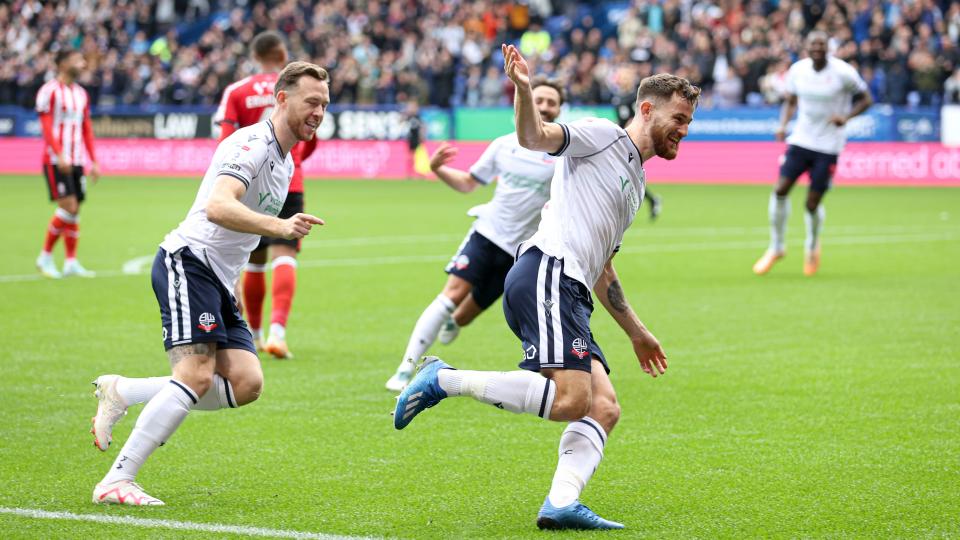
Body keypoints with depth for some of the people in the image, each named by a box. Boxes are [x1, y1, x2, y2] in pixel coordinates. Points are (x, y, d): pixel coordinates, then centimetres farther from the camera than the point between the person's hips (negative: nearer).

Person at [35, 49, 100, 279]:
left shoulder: (81, 94, 15)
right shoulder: (49, 91, -7)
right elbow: (46, 127, -13)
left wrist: (94, 161, 12)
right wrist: (60, 155, -23)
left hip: (76, 162, 7)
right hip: (55, 161, -7)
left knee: (75, 211, 4)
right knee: (68, 207, -14)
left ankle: (71, 262, 8)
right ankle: (45, 257, -2)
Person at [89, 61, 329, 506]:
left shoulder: (284, 162, 18)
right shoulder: (252, 144, -13)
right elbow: (218, 207, -31)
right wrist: (280, 226, -41)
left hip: (218, 283, 9)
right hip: (187, 262, -9)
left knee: (246, 383, -7)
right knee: (197, 375, -22)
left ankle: (121, 393, 3)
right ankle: (115, 482, -20)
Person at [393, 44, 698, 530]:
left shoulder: (635, 185, 32)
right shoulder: (601, 135, 6)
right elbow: (534, 137, -11)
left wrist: (636, 332, 41)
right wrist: (523, 90, -31)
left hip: (570, 294, 10)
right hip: (546, 274, -10)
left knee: (604, 408, -5)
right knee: (572, 397, -23)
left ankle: (561, 503, -16)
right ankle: (443, 380, -15)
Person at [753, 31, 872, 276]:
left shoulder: (843, 72, -11)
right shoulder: (797, 70, 1)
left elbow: (866, 99, -1)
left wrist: (846, 117, -19)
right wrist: (783, 125, -4)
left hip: (828, 146, -3)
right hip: (800, 140, 3)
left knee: (812, 204, -2)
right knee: (780, 191, -10)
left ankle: (812, 247, 28)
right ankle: (776, 247, 9)